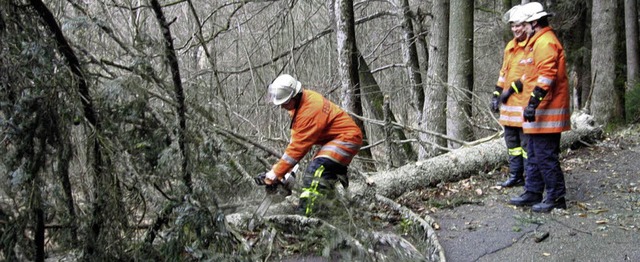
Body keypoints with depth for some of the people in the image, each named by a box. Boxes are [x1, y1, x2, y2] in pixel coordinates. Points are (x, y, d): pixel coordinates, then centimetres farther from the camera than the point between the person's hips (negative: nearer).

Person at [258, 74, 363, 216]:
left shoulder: (310, 110, -29)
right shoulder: (299, 102, 0)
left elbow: (299, 145, -27)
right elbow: (297, 136, 4)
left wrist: (275, 173, -23)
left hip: (347, 137, -11)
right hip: (333, 138, 11)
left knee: (318, 169, -28)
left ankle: (305, 212, -35)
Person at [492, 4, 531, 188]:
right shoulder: (510, 46, 17)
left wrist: (512, 89, -17)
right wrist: (496, 94, 15)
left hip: (524, 102, -9)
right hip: (509, 103, 9)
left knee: (526, 142, -4)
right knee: (512, 141, 14)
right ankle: (515, 176, 24)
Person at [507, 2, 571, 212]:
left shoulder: (545, 42, -14)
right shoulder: (538, 42, 19)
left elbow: (546, 75, -24)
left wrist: (533, 102, -28)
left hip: (546, 110, -11)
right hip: (539, 110, 11)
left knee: (545, 155, -6)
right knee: (534, 155, 15)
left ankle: (556, 198, 2)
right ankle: (533, 194, 23)